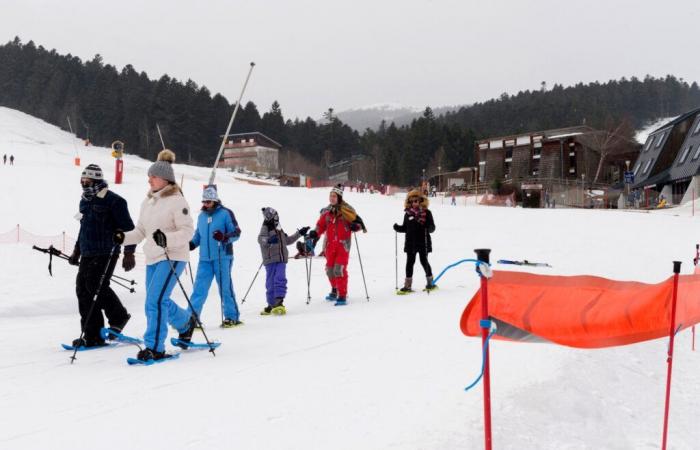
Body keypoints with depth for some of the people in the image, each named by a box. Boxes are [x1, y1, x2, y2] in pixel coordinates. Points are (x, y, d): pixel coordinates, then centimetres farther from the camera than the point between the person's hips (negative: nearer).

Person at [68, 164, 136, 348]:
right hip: (87, 255, 8)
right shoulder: (85, 201, 18)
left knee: (96, 287, -17)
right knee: (83, 289, 2)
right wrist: (77, 251, 28)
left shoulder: (113, 201, -9)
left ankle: (118, 317, 9)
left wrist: (129, 252, -13)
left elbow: (128, 228, -9)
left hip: (106, 253, -8)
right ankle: (92, 336, 7)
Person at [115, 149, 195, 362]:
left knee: (156, 300, -15)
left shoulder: (176, 200, -9)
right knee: (158, 301, 15)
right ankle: (186, 322, 40)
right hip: (152, 258, 8)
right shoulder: (147, 202, 14)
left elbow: (188, 230, -14)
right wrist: (124, 237, -2)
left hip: (172, 257, -8)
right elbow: (140, 231, 16)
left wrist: (167, 239, -30)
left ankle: (154, 347, -7)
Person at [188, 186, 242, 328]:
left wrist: (224, 237, -22)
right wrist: (192, 244, 5)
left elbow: (236, 233, -5)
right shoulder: (201, 216, 14)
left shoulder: (226, 213, -2)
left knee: (225, 287, 0)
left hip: (222, 257, -5)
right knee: (199, 288, 1)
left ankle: (232, 317, 11)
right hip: (205, 259, 5)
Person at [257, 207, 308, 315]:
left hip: (281, 260, 5)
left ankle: (278, 302, -16)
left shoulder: (279, 229, 20)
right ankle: (271, 305, 9)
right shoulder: (265, 228, -2)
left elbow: (287, 241, 33)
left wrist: (299, 233, 33)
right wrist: (269, 240, -44)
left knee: (280, 279, -11)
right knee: (271, 283, -2)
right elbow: (261, 239, -23)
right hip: (270, 260, -5)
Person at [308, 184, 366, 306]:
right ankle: (335, 290, 35)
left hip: (343, 244, -5)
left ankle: (342, 295, -7)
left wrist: (356, 226, -23)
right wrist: (315, 233, -5)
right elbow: (321, 225, 12)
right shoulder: (326, 211, 6)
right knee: (330, 269, 12)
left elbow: (357, 221, -1)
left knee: (339, 269, -13)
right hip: (330, 244, 5)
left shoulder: (346, 210, -5)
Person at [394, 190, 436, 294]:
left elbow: (432, 227, -5)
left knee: (424, 261, 5)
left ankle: (430, 283, 22)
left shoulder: (426, 212, -4)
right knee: (410, 262, 5)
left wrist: (429, 227, -27)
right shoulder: (408, 213, 7)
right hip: (410, 242, 3)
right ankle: (407, 285, 9)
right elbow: (405, 228, 13)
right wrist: (398, 228, -5)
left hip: (423, 242, -3)